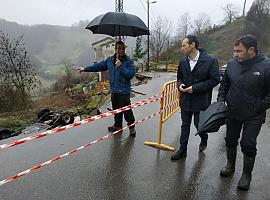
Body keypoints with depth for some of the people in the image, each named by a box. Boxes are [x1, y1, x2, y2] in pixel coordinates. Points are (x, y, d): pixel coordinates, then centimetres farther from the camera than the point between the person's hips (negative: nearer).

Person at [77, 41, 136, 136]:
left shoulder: (128, 61, -8)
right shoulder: (110, 60, 9)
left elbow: (131, 74, -18)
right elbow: (99, 66, 17)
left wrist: (120, 66, -22)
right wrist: (85, 69, 18)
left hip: (124, 91, -6)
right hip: (114, 90, 6)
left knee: (127, 110, -2)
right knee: (116, 109, 17)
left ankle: (132, 127, 16)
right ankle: (118, 125, 35)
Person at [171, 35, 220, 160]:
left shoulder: (210, 60, -13)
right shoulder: (183, 61, 3)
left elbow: (215, 79, -13)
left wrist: (195, 88, -19)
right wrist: (180, 85, -8)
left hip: (201, 101, -4)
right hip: (185, 99, 5)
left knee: (199, 124, 9)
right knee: (185, 125, 13)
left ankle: (204, 140, 43)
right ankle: (182, 150, 26)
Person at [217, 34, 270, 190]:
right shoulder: (232, 64, -4)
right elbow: (224, 84, 9)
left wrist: (257, 108, -14)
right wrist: (221, 100, -2)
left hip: (253, 117, -4)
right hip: (233, 113, 4)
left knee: (248, 146, 6)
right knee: (230, 141, 17)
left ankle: (247, 175, 29)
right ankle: (230, 166, 40)